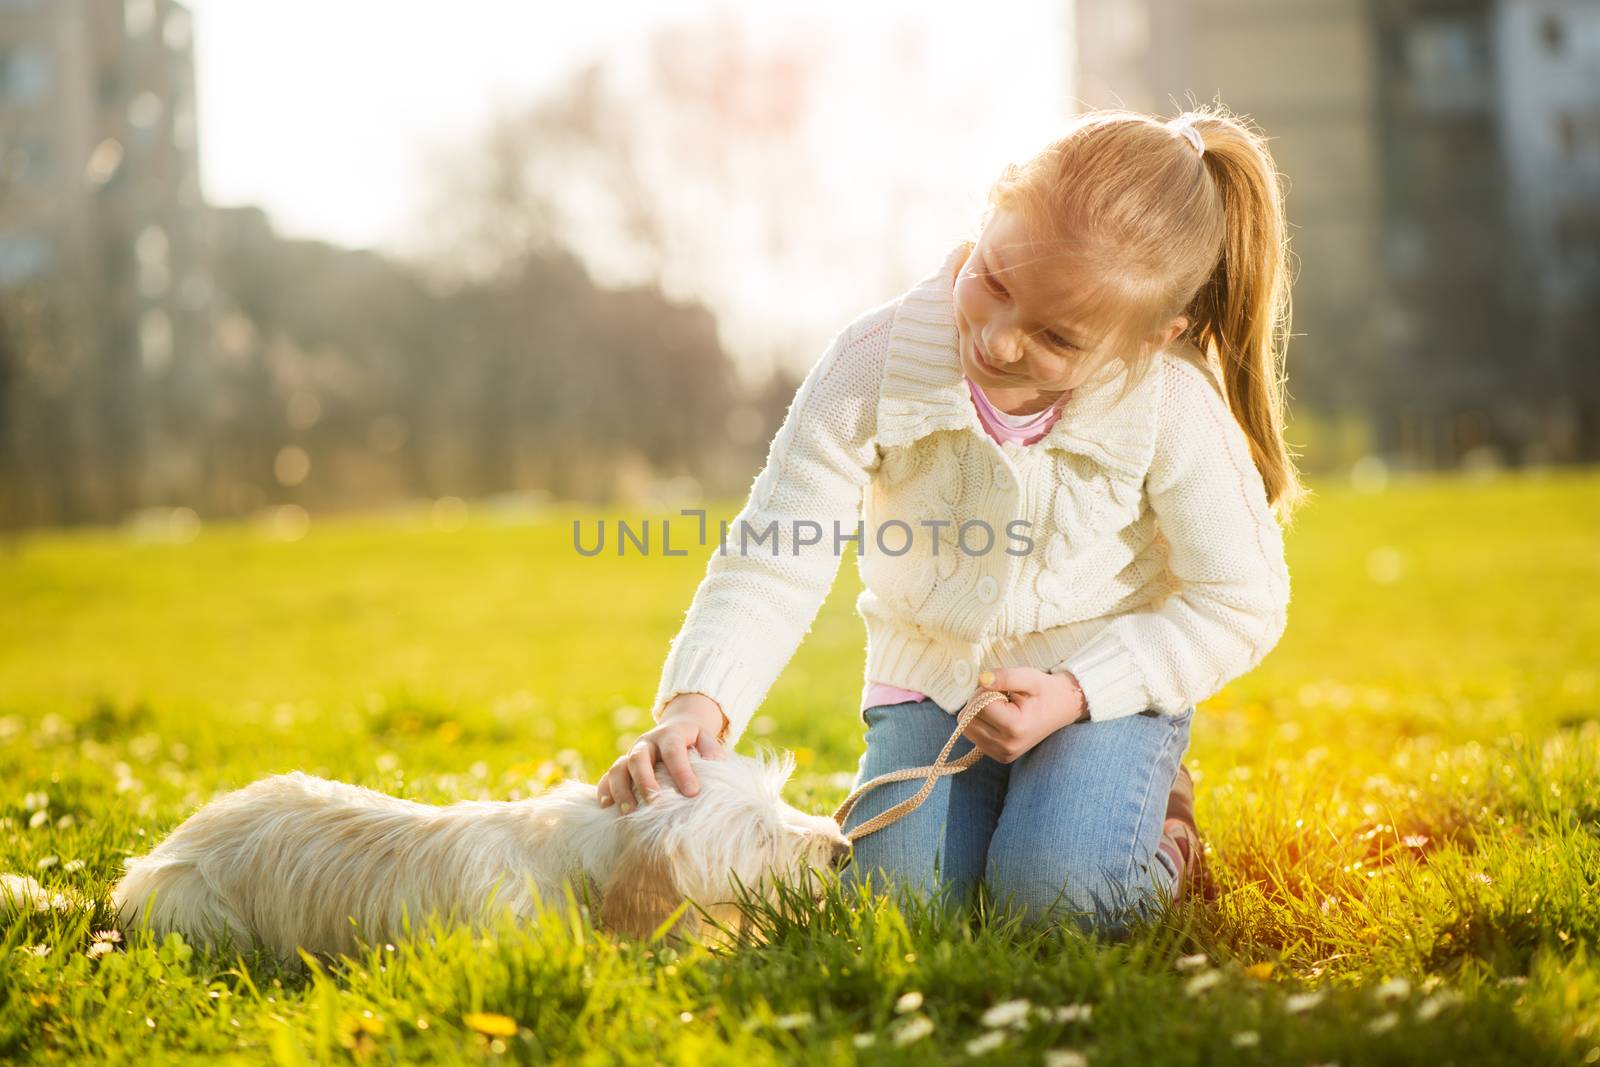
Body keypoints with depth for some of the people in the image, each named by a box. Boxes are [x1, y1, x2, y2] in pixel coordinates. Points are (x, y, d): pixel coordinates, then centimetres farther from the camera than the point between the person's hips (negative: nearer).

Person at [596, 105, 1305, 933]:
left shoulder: (1171, 407, -24)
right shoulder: (876, 366, -23)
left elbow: (1241, 604, -11)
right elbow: (772, 563, -21)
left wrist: (1076, 692, -22)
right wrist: (699, 703, -39)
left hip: (1107, 682, -2)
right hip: (931, 681, 2)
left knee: (1058, 890, -25)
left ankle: (1152, 807, 10)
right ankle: (981, 802, 16)